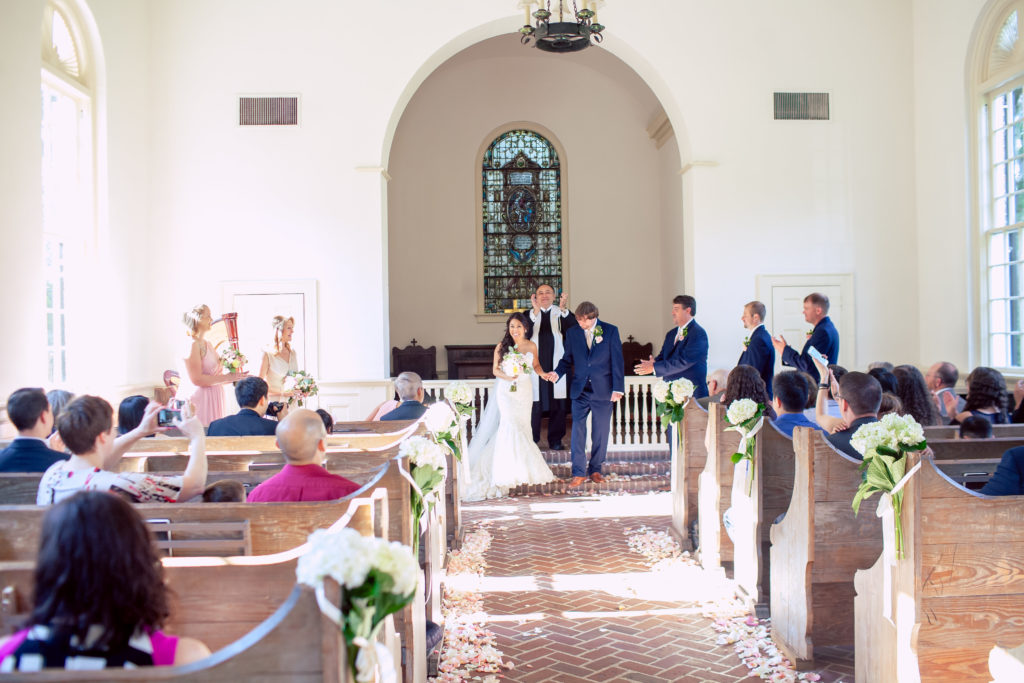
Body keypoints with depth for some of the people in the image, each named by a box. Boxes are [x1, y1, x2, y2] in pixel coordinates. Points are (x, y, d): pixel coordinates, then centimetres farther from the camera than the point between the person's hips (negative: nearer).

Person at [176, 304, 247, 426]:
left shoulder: (208, 344, 17)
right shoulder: (192, 344, -10)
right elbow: (196, 379, -18)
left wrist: (235, 377, 6)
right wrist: (227, 377, -15)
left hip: (212, 401, 9)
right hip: (198, 401, -9)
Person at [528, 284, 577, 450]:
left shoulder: (562, 314, 6)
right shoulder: (530, 314, 7)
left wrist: (564, 310, -28)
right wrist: (535, 311, -21)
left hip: (557, 366, 1)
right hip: (536, 367, 0)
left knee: (558, 405, 5)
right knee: (534, 406, 0)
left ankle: (555, 441, 17)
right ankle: (531, 440, 13)